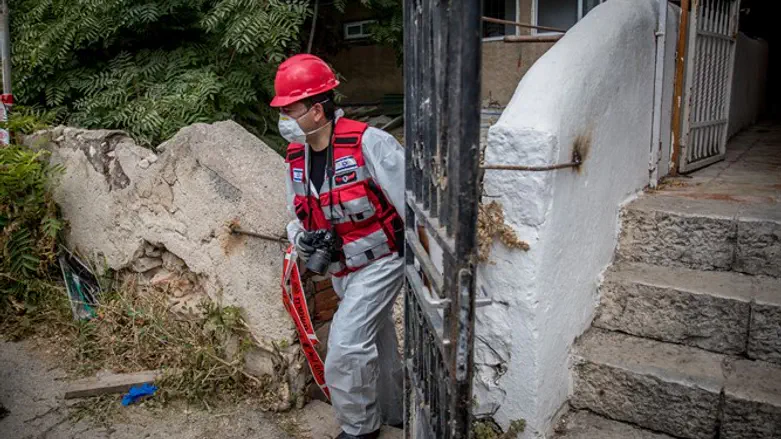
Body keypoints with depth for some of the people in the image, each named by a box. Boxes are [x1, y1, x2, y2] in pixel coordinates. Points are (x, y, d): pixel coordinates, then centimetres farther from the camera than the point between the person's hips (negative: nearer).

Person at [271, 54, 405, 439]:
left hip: (381, 261, -7)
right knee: (377, 342, 22)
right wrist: (301, 238, -12)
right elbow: (298, 215, 11)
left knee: (346, 345, -12)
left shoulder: (368, 143, -24)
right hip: (342, 269, 7)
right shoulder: (296, 156, -2)